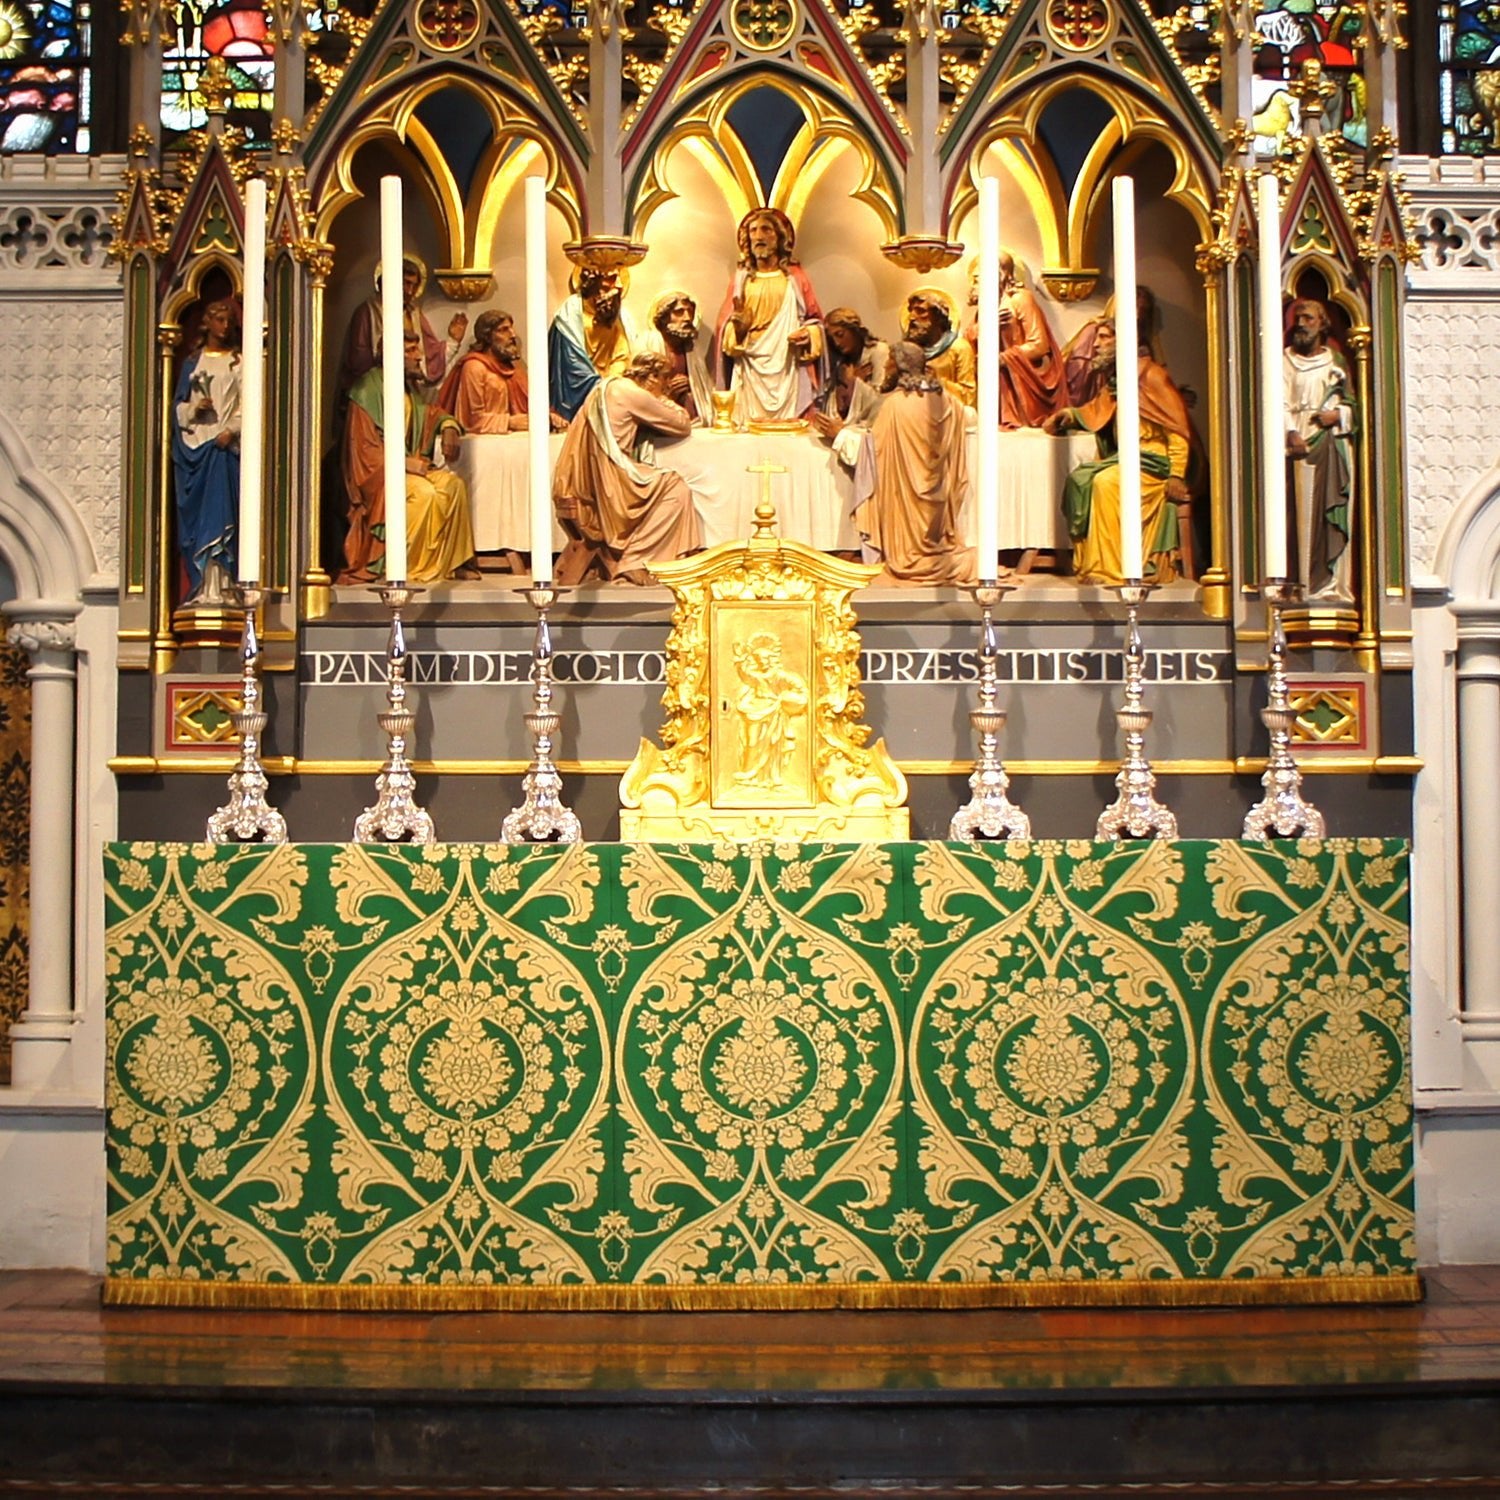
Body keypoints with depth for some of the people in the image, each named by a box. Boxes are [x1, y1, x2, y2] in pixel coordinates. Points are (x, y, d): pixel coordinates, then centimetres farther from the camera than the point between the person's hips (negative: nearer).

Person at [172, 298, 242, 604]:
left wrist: (231, 430, -15)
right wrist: (194, 409, -7)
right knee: (194, 516, -1)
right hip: (194, 443, 3)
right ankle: (202, 587, -1)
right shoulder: (192, 362, 16)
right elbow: (178, 405, 13)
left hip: (225, 444, -3)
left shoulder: (239, 362, 8)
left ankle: (216, 588, -14)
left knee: (219, 512, -11)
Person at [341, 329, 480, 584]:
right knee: (424, 493, -32)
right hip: (379, 470, -7)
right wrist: (404, 461, -24)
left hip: (411, 463, 7)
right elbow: (364, 447, -14)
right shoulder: (369, 389, -11)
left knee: (455, 485, -18)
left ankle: (454, 561, -14)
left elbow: (433, 412, 30)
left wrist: (448, 426, 6)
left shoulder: (412, 388, 12)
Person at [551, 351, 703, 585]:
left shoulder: (607, 386, 18)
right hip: (606, 478, -9)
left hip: (582, 484, 9)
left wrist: (659, 400, 18)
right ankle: (633, 561, -4)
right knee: (676, 488, -2)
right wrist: (663, 399, 14)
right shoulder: (633, 394, -9)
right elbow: (683, 425, -1)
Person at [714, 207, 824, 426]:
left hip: (788, 369, 0)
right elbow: (725, 324, 9)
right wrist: (738, 324, -13)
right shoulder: (741, 278, 11)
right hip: (751, 370, 0)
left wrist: (807, 334, -11)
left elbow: (815, 319, 10)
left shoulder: (795, 276, 10)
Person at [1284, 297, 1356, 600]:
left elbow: (1352, 402, 14)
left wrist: (1337, 415, -7)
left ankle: (1332, 580, -3)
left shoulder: (1336, 361, 15)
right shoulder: (1285, 360, 9)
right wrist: (1290, 432, -16)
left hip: (1333, 441, 2)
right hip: (1298, 440, -2)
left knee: (1332, 510, -3)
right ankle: (1304, 582, -10)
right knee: (1302, 509, -9)